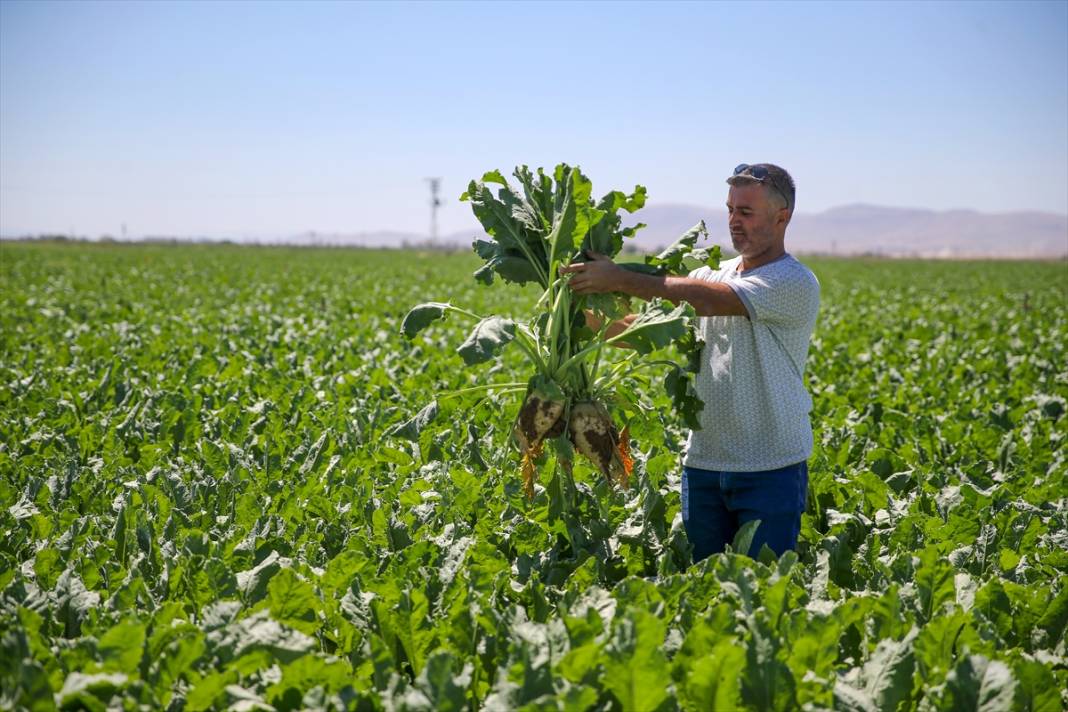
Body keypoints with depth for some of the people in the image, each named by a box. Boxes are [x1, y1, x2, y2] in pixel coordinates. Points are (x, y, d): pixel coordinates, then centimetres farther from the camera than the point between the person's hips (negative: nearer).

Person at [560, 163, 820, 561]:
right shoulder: (712, 274, 11)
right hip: (703, 464, 6)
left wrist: (621, 280, -25)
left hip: (771, 469, -6)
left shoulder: (795, 283, -12)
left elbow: (706, 301, -24)